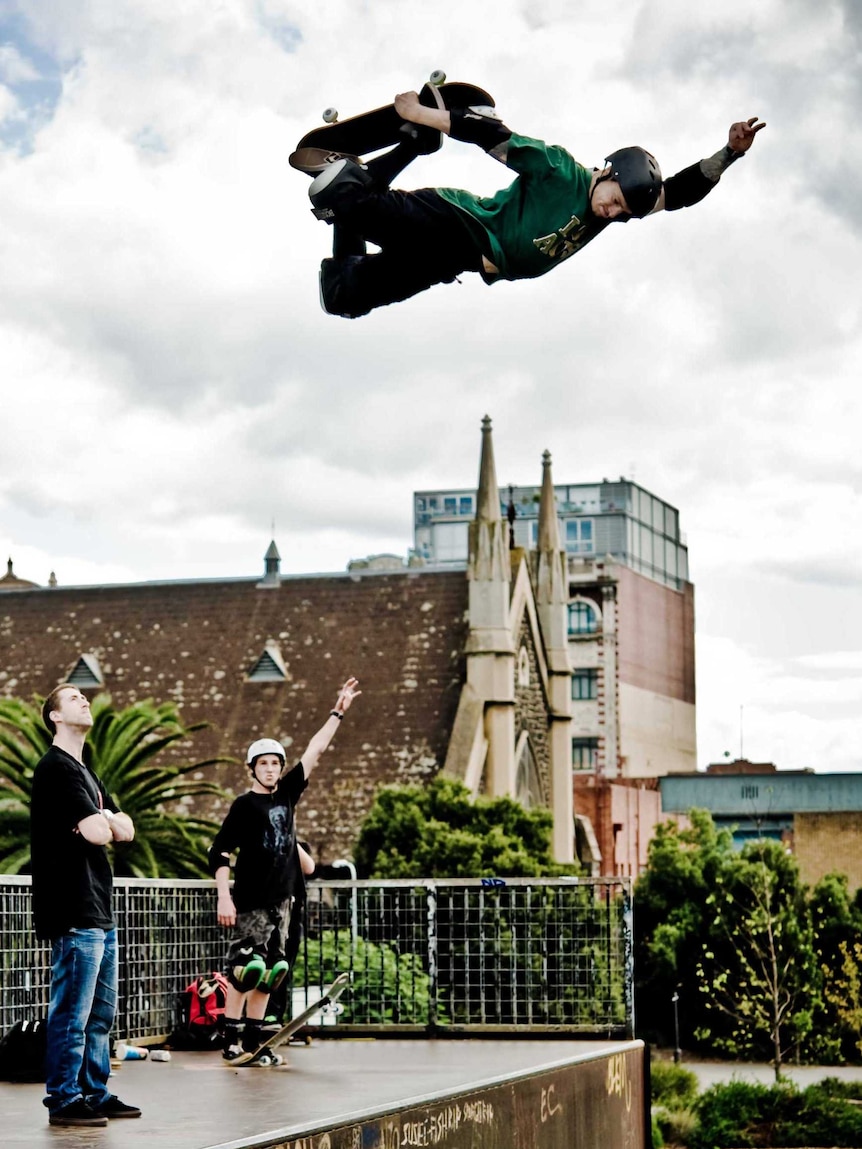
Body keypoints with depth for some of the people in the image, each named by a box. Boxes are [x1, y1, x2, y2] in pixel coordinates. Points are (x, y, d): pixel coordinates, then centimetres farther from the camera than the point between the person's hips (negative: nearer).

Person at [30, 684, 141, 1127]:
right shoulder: (57, 767, -10)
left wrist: (106, 822, -5)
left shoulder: (85, 772, 21)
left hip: (99, 910, 10)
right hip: (74, 912, -10)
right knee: (72, 1012, -7)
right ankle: (63, 1100, -2)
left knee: (101, 1011, 13)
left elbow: (124, 829, 14)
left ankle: (95, 1093, 20)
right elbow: (96, 833, -19)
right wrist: (103, 824, 2)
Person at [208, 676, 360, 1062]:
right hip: (250, 902, -6)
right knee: (246, 966, -13)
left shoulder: (286, 795, 10)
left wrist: (338, 713, 11)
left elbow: (314, 752, 12)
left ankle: (252, 1038, 13)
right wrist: (224, 898, -17)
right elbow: (219, 853, -9)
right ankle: (231, 1038, -8)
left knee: (271, 971, 6)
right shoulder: (245, 805, -6)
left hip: (283, 900, 6)